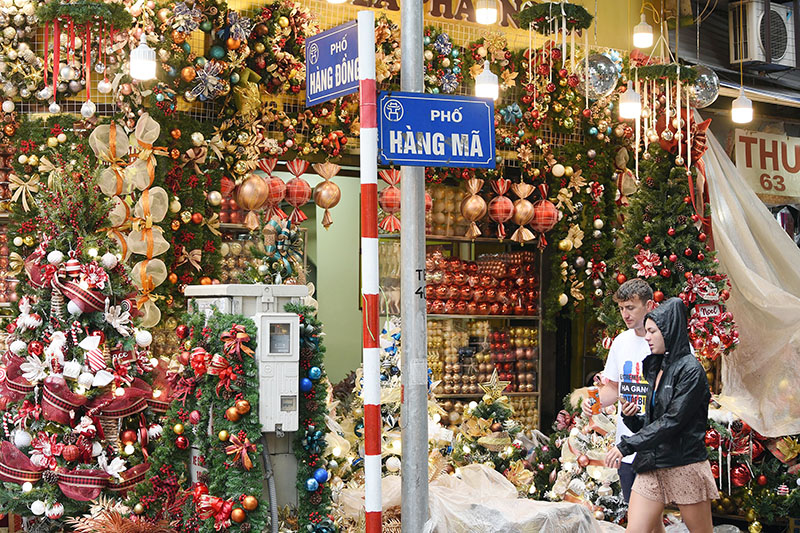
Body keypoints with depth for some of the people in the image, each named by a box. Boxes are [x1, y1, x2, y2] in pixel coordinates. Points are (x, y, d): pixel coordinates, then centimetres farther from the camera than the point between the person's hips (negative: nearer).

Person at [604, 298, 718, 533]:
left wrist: (627, 446, -19)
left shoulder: (690, 370, -9)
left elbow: (672, 421, -17)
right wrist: (631, 417, -2)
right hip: (652, 465, 7)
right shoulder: (656, 369, 15)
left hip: (685, 465, -7)